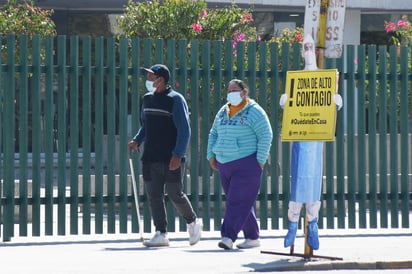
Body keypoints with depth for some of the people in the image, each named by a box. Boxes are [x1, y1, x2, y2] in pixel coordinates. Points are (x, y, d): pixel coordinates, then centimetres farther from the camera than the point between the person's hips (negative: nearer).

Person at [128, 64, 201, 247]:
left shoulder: (175, 100, -8)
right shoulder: (148, 99, 13)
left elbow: (184, 130, -11)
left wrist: (178, 155, -18)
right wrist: (137, 141, 5)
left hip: (171, 159, -6)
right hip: (150, 158, 6)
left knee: (175, 194, 0)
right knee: (154, 196, 2)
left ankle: (193, 222, 23)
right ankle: (161, 234, 6)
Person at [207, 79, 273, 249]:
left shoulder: (254, 112, -7)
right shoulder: (223, 112, 15)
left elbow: (266, 136, -10)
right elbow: (213, 134, 23)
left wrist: (260, 161, -13)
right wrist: (211, 155, 12)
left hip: (246, 164, -7)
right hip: (225, 165, 7)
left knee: (238, 201, -12)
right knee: (242, 203, 11)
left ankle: (228, 237, -18)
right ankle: (253, 237, 17)